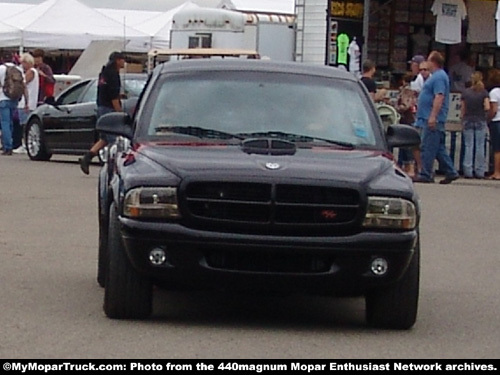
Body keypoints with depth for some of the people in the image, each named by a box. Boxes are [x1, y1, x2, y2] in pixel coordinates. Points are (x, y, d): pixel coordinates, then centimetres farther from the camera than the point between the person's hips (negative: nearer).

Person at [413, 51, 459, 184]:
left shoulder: (439, 77, -14)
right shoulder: (437, 76, 19)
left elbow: (439, 97, -23)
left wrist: (433, 117, -27)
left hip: (432, 119, -11)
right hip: (430, 118, 11)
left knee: (428, 148, -7)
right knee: (438, 148, 12)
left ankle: (425, 175, -5)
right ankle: (451, 172, 14)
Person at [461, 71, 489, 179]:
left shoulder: (466, 92, 0)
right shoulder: (484, 92, -5)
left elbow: (463, 109, 3)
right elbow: (487, 108, -13)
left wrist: (463, 120, 13)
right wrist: (482, 111, 9)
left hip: (468, 121, 1)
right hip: (480, 121, -1)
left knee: (468, 146, 4)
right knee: (480, 146, 3)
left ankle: (468, 171, 0)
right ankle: (479, 171, 2)